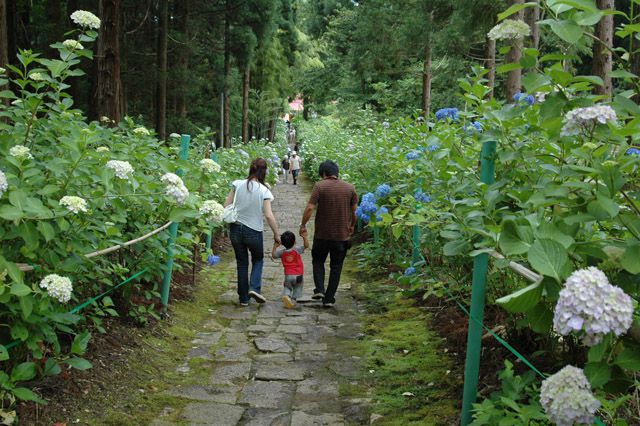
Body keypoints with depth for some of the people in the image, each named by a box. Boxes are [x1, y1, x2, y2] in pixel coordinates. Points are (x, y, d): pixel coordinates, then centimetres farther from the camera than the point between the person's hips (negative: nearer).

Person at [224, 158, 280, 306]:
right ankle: (254, 288, -1)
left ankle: (244, 298, 19)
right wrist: (276, 234, -5)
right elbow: (269, 216, -14)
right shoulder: (264, 191, -11)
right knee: (258, 259, 22)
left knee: (241, 263, 16)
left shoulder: (238, 184, -4)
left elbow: (226, 206, -5)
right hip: (254, 231, -2)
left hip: (235, 229, 2)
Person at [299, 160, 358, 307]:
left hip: (322, 234, -2)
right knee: (336, 267, 11)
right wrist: (352, 227, 19)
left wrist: (303, 225, -4)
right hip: (342, 235, 2)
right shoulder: (350, 188, 0)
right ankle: (329, 298, 11)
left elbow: (310, 208, -16)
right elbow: (354, 211, 4)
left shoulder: (319, 186, -10)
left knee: (318, 261, 20)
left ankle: (319, 289, 4)